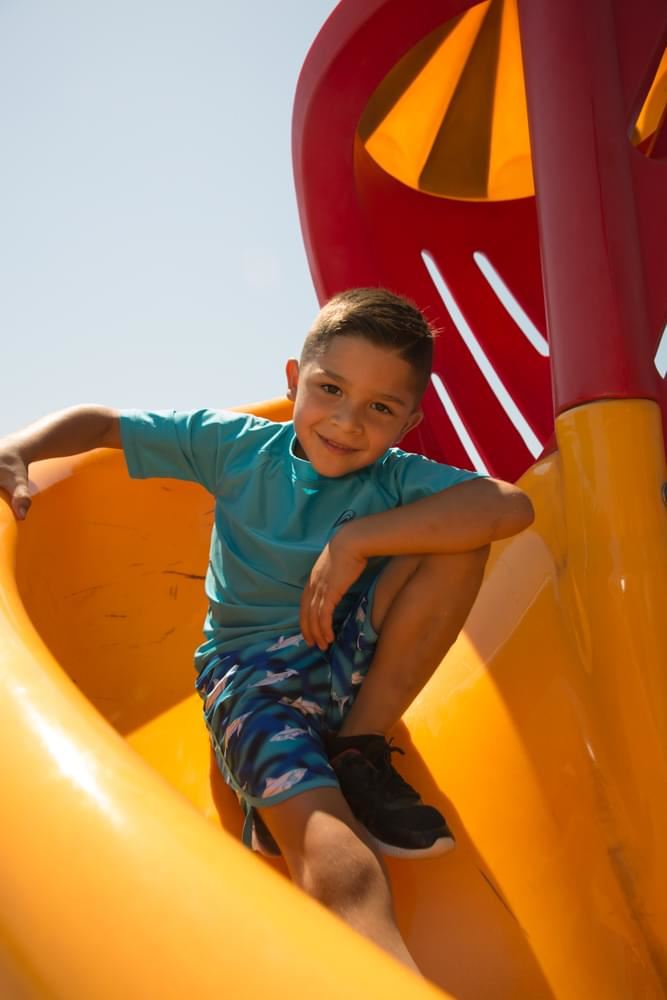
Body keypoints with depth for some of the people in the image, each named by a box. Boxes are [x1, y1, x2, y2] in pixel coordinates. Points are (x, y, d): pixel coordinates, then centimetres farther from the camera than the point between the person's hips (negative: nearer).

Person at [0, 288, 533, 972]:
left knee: (459, 539, -20)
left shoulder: (398, 480, -7)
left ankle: (357, 751, -13)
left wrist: (356, 540, -29)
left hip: (351, 656, 3)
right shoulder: (236, 445, -4)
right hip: (250, 673, -3)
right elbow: (100, 423, 4)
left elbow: (512, 506, -26)